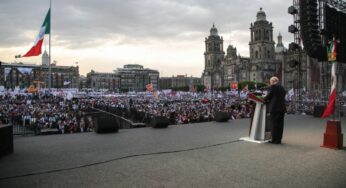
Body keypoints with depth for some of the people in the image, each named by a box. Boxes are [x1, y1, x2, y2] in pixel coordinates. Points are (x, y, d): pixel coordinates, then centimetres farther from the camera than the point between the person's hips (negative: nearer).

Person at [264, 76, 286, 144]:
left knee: (274, 124, -2)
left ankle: (275, 140, 1)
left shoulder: (273, 87, -6)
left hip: (275, 108, -7)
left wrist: (263, 99, 14)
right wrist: (267, 101, 21)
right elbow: (281, 98, 17)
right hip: (282, 108, 7)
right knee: (280, 124, 9)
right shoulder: (282, 88, 16)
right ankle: (279, 139, 15)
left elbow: (269, 96, -5)